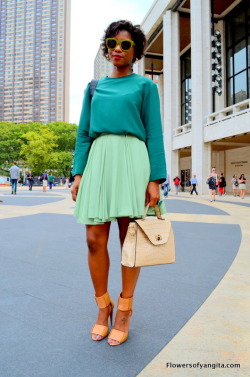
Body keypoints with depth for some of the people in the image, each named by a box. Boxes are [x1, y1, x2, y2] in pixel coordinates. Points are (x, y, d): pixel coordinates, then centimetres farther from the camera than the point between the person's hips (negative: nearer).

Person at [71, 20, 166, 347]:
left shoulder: (145, 85, 11)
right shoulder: (94, 87, 20)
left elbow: (154, 135, 3)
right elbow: (84, 133, 15)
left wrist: (155, 179, -8)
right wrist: (78, 173, 4)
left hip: (132, 159, -3)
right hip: (99, 160, 3)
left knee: (129, 239, 0)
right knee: (95, 240, -1)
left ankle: (124, 311, 16)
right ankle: (103, 306, 19)